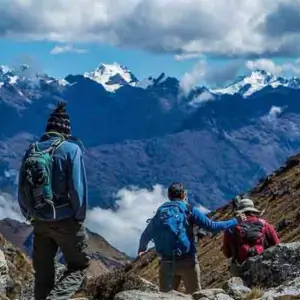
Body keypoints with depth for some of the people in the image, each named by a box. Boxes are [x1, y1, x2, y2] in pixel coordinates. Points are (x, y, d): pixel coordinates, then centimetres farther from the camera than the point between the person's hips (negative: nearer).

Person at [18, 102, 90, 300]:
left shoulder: (31, 150, 4)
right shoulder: (71, 149, -11)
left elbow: (22, 190, 6)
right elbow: (78, 188, -16)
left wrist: (31, 217, 17)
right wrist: (79, 218, -3)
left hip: (39, 222, 5)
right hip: (66, 221, -5)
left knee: (43, 273, 15)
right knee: (79, 267, 8)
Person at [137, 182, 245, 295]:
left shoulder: (160, 212, 10)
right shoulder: (189, 210, -2)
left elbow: (146, 235, 16)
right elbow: (212, 226, -7)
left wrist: (142, 248, 37)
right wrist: (235, 221, 4)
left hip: (167, 262, 3)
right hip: (187, 261, -3)